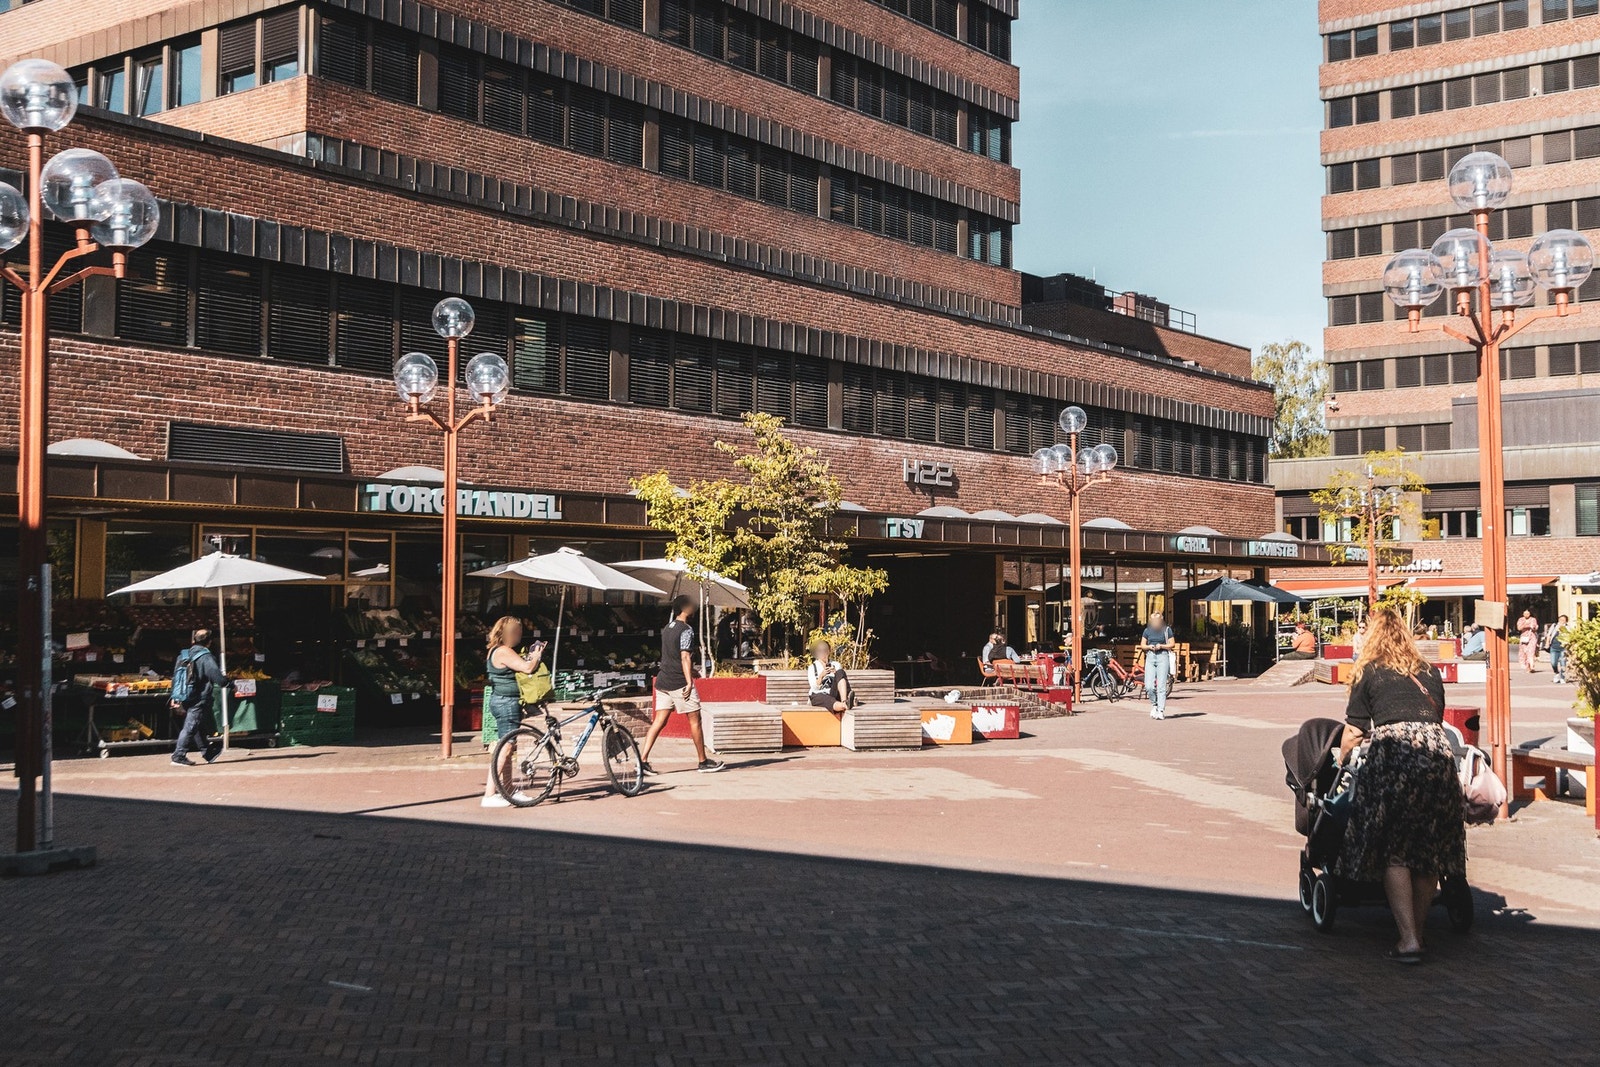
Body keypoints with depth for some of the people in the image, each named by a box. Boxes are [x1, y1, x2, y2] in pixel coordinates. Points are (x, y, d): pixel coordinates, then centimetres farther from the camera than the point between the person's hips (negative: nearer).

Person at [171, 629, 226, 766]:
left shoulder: (183, 655, 8)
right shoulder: (206, 657, -13)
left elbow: (175, 678, 11)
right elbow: (218, 678, -18)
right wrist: (225, 679, 5)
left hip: (185, 698, 8)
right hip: (200, 700, -8)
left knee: (199, 726, 19)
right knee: (190, 727, -6)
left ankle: (207, 752, 32)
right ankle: (179, 755, -9)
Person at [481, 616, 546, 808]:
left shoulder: (496, 650, 14)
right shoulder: (504, 652, -18)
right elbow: (528, 668, -25)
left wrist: (532, 654, 10)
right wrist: (537, 656, -7)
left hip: (503, 701, 11)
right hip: (507, 703, -11)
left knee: (508, 749, 17)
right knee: (505, 749, -10)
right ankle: (489, 795, -11)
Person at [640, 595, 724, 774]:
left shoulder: (668, 628, 16)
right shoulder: (686, 630, -11)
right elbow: (685, 656, -19)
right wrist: (689, 682, -23)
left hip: (663, 681, 8)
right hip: (679, 682, -8)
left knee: (659, 721, 4)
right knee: (695, 719, 3)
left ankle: (643, 759, -6)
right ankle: (704, 762, 9)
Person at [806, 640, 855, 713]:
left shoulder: (835, 665, 17)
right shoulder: (812, 667, 10)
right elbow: (814, 687, -3)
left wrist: (836, 673, -14)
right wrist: (821, 675, -19)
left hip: (833, 694, 3)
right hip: (818, 696, -3)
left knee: (840, 672, -21)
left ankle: (844, 701, -43)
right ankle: (844, 706, -72)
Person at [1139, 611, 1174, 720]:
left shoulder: (1167, 630, 4)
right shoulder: (1147, 630, 12)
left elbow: (1171, 644, 3)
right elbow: (1142, 645, 13)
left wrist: (1161, 646, -12)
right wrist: (1149, 646, -7)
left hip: (1163, 656, -2)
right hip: (1150, 656, 2)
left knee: (1161, 685, -6)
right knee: (1149, 686, -7)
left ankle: (1161, 711, -2)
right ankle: (1154, 704, 19)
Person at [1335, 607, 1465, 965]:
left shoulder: (1367, 673, 13)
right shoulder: (1430, 673, 23)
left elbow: (1353, 733, 13)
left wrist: (1339, 762, 29)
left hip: (1393, 753, -4)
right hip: (1437, 750, 4)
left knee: (1393, 851, 2)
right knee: (1429, 848, 13)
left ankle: (1408, 939, -5)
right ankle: (1418, 931, 21)